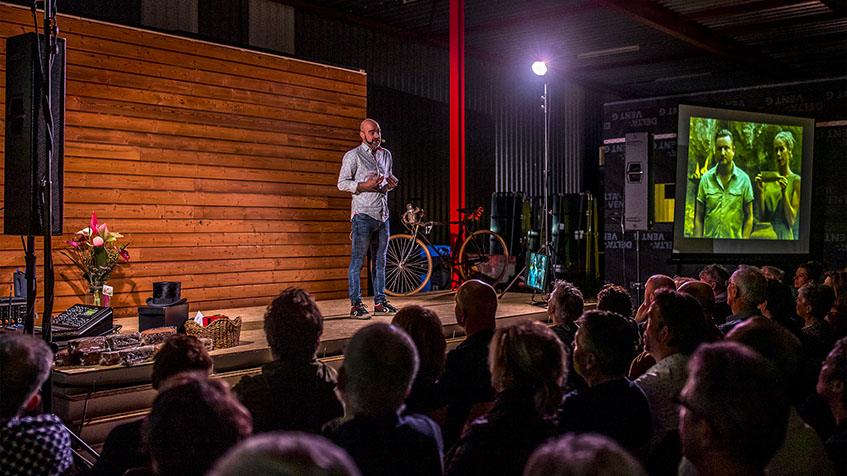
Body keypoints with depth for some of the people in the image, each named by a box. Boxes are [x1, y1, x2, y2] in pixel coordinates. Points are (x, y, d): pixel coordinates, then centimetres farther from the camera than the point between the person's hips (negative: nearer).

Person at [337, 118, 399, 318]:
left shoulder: (386, 154, 17)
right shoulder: (353, 156, -2)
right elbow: (342, 183, -5)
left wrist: (392, 184, 4)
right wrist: (365, 185, -19)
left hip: (383, 215, 6)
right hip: (363, 215, -6)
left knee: (380, 261, 10)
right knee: (357, 261, -6)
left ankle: (380, 301, 17)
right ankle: (356, 304, -2)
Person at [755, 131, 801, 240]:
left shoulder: (796, 180, -3)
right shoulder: (767, 179, 6)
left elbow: (791, 221, -7)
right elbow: (762, 219, 3)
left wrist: (784, 193, -16)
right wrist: (761, 192, -7)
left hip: (786, 234, -3)